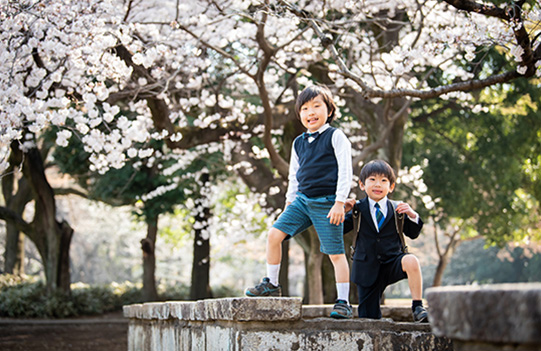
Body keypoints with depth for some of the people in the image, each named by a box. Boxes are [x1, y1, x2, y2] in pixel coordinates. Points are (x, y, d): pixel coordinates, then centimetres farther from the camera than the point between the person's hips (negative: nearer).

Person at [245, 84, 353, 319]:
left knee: (335, 253, -4)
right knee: (274, 233, -6)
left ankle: (343, 302, 4)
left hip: (327, 203, -6)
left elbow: (346, 172, -7)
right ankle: (272, 284, 8)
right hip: (303, 200, 6)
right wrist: (290, 203, 17)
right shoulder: (299, 143, 14)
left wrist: (339, 203, -14)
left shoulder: (336, 137, -3)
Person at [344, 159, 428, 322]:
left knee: (411, 261, -34)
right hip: (367, 269, 0)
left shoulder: (396, 209, 4)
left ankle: (417, 307, -23)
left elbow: (413, 234, 7)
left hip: (392, 263, 0)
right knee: (368, 318, -1)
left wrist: (412, 215, -11)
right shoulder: (358, 209, 3)